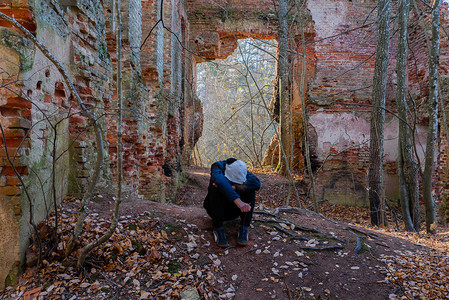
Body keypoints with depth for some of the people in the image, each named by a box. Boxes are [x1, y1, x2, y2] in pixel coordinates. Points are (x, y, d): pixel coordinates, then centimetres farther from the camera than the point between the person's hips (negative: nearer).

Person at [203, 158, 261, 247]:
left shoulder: (242, 170, -13)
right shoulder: (218, 167, -24)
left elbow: (257, 183, -30)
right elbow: (220, 181, -47)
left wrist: (233, 187, -40)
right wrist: (238, 201, -60)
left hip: (232, 210, 3)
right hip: (216, 209, -2)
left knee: (250, 189, -22)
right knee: (216, 188, -33)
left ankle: (244, 228, -19)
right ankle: (218, 228, -23)